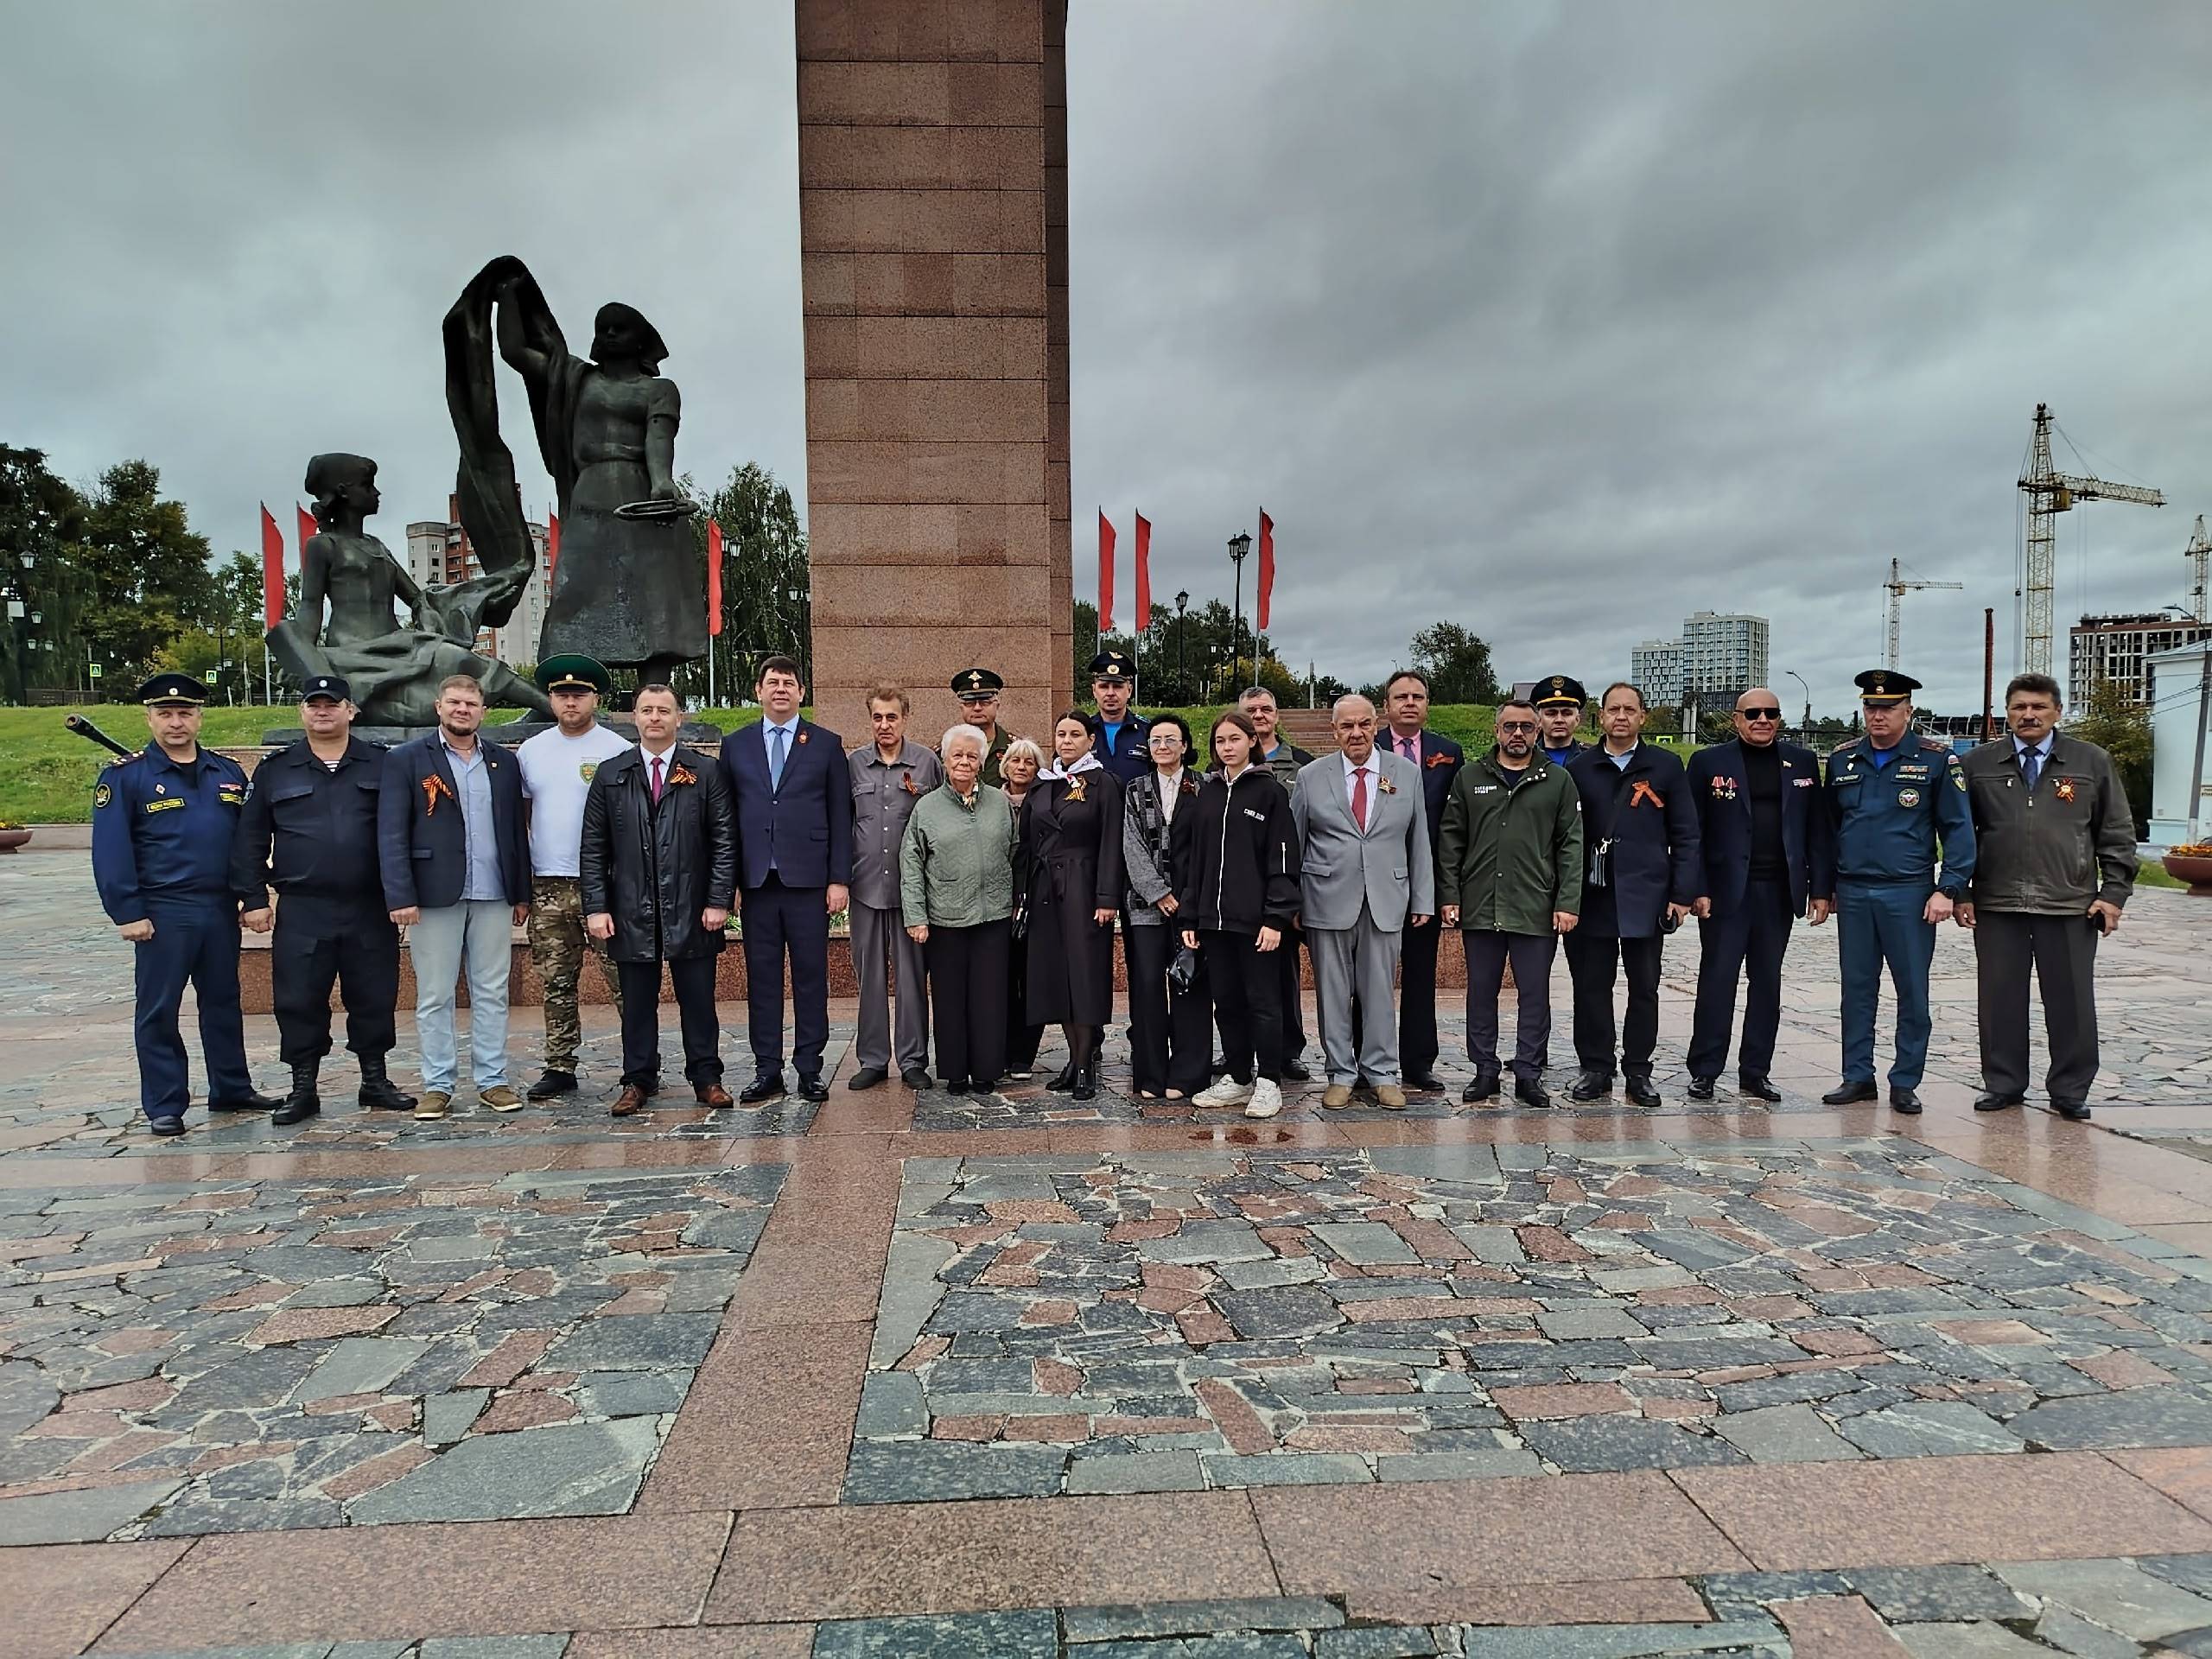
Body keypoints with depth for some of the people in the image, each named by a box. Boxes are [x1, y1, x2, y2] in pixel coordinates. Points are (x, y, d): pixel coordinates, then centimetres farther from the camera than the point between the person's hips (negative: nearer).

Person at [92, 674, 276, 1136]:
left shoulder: (229, 772, 10)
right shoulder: (124, 776, -3)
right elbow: (111, 851, -8)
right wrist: (127, 913, -13)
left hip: (221, 909, 4)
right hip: (162, 914, -4)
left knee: (223, 1002, 13)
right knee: (158, 1010, 3)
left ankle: (232, 1089, 25)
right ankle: (164, 1106, 13)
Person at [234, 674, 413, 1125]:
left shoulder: (381, 765, 6)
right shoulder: (275, 770, 8)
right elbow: (250, 840, 9)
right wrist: (253, 898, 2)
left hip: (370, 910, 0)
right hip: (301, 913, 0)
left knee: (374, 998, 7)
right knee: (299, 1002, 3)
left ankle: (375, 1081, 21)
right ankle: (303, 1089, 17)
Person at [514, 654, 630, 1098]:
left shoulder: (618, 750, -2)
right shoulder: (530, 751, 12)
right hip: (546, 886, 4)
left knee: (623, 980, -3)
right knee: (556, 983, 10)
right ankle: (560, 1067, 20)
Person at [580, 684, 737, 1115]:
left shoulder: (707, 773, 3)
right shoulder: (610, 775, 8)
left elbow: (724, 842, 0)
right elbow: (593, 848, 6)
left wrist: (719, 901, -7)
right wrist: (596, 907, -2)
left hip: (692, 912, -1)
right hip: (631, 913, 1)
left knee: (698, 1001, 5)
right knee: (637, 1003, 9)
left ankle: (706, 1078, 15)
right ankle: (637, 1080, 20)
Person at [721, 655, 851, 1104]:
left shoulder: (826, 744, 6)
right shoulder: (735, 745, 11)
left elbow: (840, 817, 3)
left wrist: (839, 878, -4)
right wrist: (728, 881, 3)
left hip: (808, 880, -2)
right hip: (756, 881, 2)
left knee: (811, 976, 2)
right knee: (762, 977, 6)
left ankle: (809, 1069, 11)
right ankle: (767, 1070, 14)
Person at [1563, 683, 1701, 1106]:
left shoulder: (1666, 767, 6)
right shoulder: (1579, 768, 7)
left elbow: (1685, 835, 4)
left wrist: (1683, 892, -3)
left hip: (1646, 896, 0)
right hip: (1592, 896, 0)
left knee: (1644, 988, 6)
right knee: (1591, 985, 4)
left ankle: (1638, 1071, 17)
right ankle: (1594, 1068, 15)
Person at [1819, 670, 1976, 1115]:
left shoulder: (1937, 759, -1)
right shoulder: (1843, 759, 9)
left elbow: (1958, 829, -2)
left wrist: (1949, 889, -10)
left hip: (1909, 894, -3)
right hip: (1852, 894, 3)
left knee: (1912, 991, 3)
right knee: (1857, 988, 8)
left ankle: (1905, 1083, 13)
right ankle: (1858, 1077, 17)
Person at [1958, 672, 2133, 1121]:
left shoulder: (2093, 762, 6)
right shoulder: (1977, 765, 7)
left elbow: (2117, 834, 8)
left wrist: (2114, 894, 1)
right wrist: (1959, 892, 3)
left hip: (2071, 905, 0)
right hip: (1996, 904, 1)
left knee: (2072, 1001, 5)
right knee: (2000, 1000, 6)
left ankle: (2070, 1091, 17)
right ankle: (2003, 1084, 18)